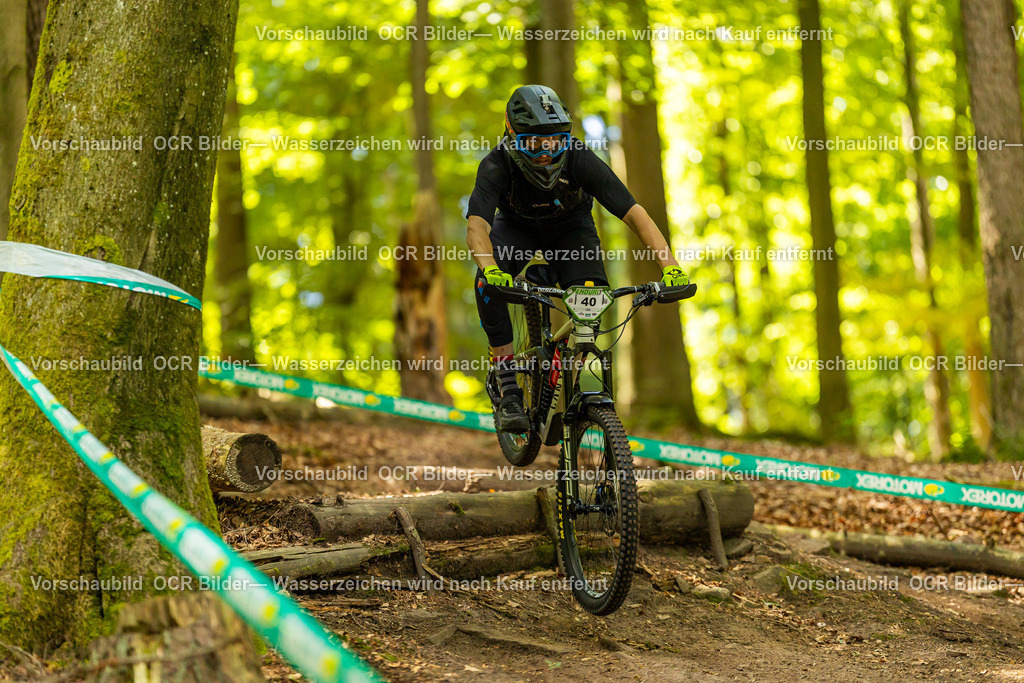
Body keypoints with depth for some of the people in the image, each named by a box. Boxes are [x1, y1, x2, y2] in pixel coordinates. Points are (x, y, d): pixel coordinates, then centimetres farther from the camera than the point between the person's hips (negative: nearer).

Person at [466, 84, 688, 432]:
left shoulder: (580, 159, -34)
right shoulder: (497, 166, -34)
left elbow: (635, 214, -37)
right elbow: (477, 224, -48)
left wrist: (670, 268, -49)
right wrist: (490, 269, -69)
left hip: (571, 227, 1)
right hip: (517, 226, 0)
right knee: (489, 283, -32)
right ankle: (508, 390, -20)